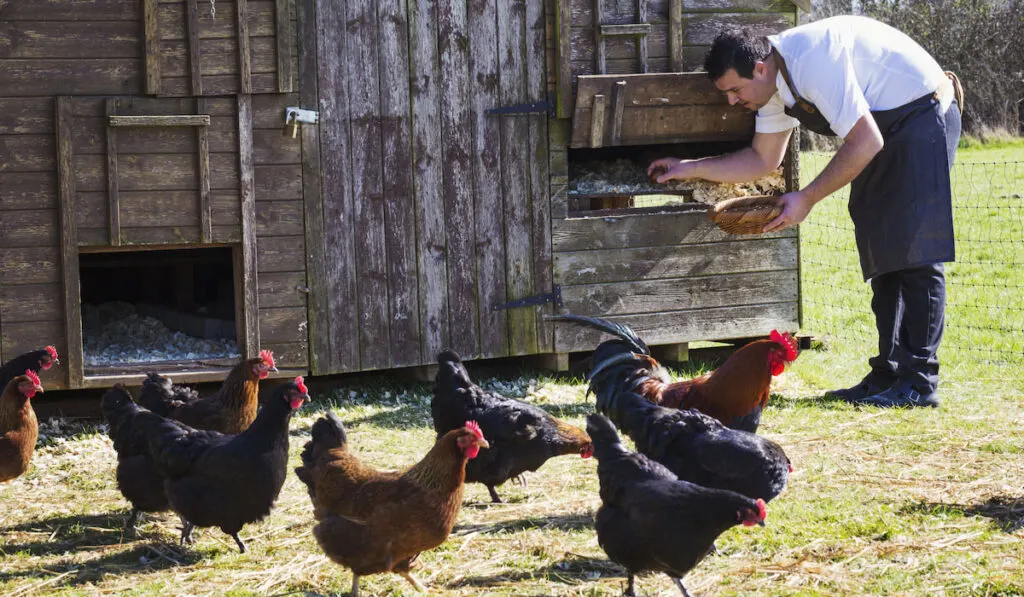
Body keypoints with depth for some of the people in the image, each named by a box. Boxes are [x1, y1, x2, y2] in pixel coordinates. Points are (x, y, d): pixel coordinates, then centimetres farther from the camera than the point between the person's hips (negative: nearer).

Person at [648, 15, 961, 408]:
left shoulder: (813, 61, -29)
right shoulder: (775, 80, 1)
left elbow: (865, 144, -28)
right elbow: (763, 158, 14)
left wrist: (807, 199, -23)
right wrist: (690, 169, 8)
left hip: (922, 114, -10)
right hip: (887, 127, 10)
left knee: (913, 251, -14)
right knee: (882, 254, 7)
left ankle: (919, 383, -14)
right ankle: (887, 376, 9)